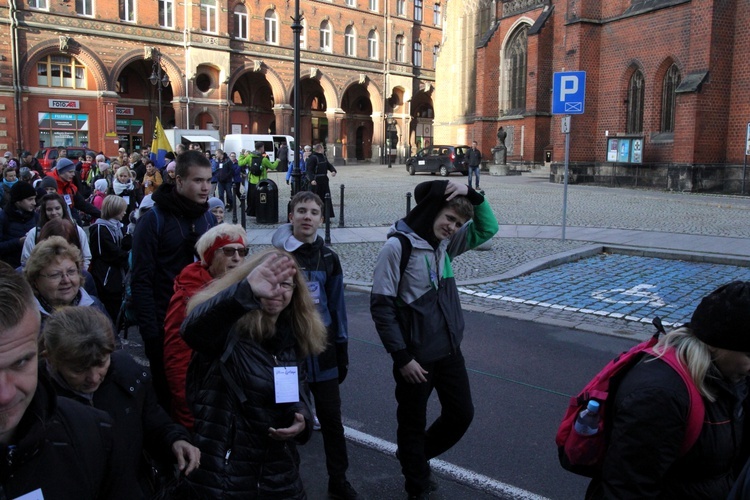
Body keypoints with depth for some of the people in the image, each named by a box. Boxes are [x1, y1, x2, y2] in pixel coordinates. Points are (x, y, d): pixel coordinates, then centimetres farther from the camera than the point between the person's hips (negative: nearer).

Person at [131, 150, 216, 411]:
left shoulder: (209, 217, 6)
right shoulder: (154, 218, -9)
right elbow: (141, 280, -12)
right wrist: (150, 331, -16)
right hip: (166, 326, -4)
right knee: (167, 394, 11)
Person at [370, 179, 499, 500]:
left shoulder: (445, 243, 5)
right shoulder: (398, 246, -16)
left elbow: (487, 229, 14)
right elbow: (381, 306, -16)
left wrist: (472, 195, -4)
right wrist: (402, 358, -16)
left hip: (449, 351, 7)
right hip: (415, 357, -7)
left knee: (462, 414, 16)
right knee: (413, 425, 11)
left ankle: (415, 457, 41)